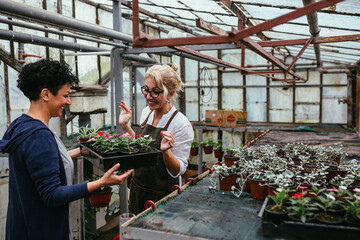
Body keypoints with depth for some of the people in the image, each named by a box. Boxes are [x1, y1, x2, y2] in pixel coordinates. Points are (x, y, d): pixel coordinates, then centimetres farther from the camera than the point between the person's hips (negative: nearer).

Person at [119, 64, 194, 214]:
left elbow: (178, 171, -18)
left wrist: (166, 151, -35)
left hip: (162, 198, -6)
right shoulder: (146, 112, 0)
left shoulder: (182, 125, -22)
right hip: (137, 190, 7)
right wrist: (125, 126, 4)